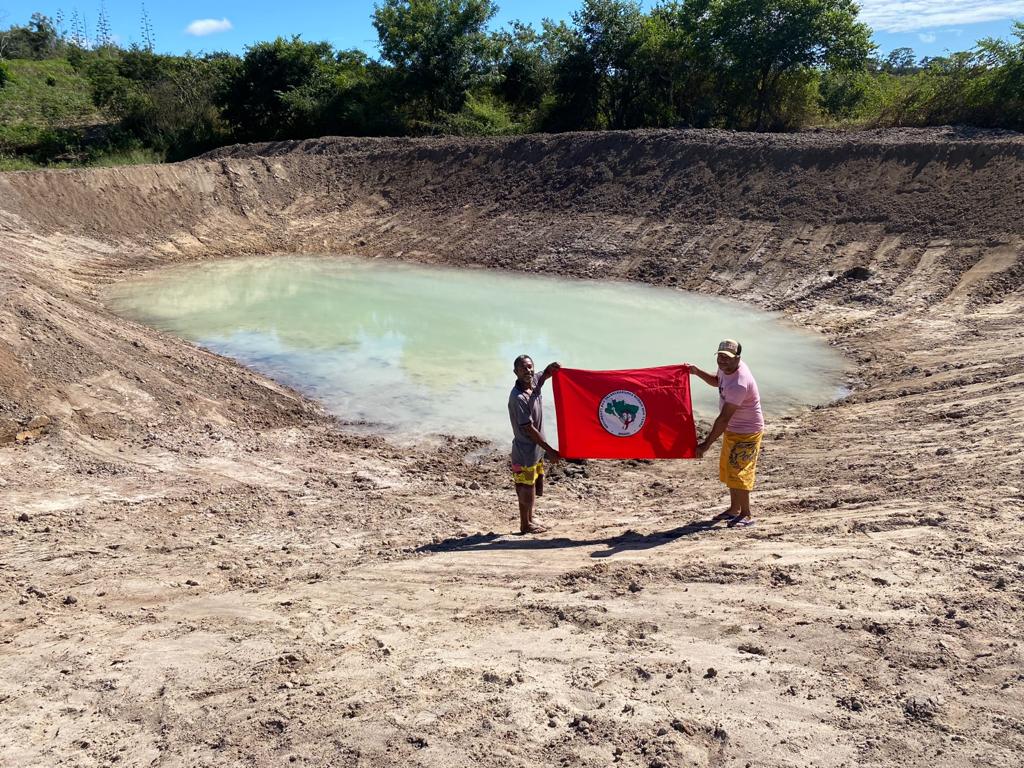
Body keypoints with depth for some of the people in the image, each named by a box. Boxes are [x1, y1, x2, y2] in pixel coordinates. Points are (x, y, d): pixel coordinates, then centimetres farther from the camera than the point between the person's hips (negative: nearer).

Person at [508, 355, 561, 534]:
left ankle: (529, 520, 33)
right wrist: (549, 450, -18)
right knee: (526, 489, 4)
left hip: (537, 450, 9)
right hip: (525, 451, -9)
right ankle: (525, 525, 19)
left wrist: (551, 368, -6)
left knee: (535, 488, 19)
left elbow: (543, 376, 21)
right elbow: (529, 429, -23)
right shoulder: (517, 398, -24)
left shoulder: (534, 383, -1)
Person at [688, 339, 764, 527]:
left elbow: (723, 419, -32)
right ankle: (734, 509, 32)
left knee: (738, 472, -5)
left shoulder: (739, 384, -33)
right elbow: (717, 381, 23)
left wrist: (706, 444, -28)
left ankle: (746, 515, 8)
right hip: (732, 429, 10)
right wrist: (697, 372, 5)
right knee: (727, 470, 18)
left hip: (746, 432, -10)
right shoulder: (726, 368, -4)